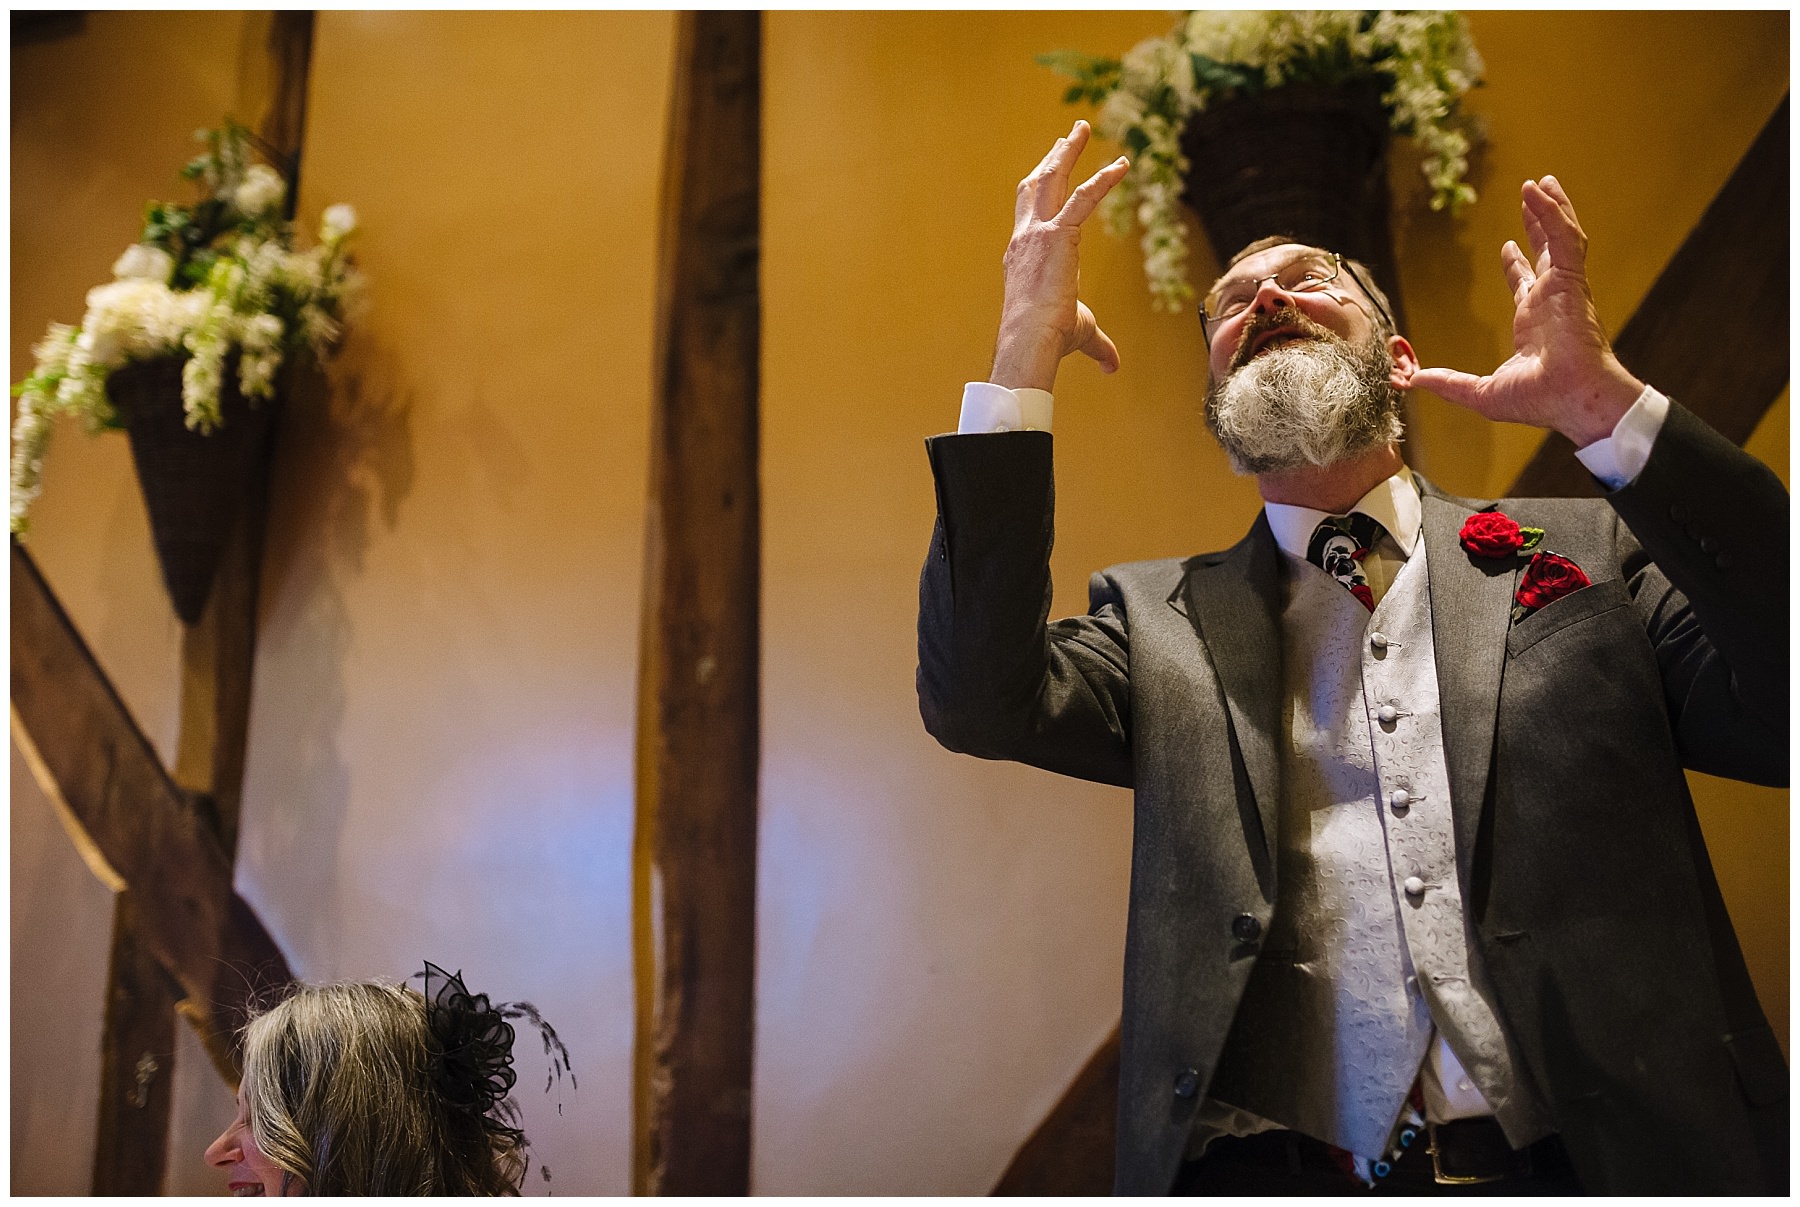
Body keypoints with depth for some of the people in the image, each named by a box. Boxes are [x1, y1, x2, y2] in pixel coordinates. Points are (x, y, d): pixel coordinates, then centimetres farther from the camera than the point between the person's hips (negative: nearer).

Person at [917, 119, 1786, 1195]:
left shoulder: (1590, 550, 13)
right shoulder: (1160, 616, 14)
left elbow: (1783, 720, -1)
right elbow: (981, 700, -3)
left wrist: (1607, 408, -9)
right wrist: (1023, 359, -4)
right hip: (1271, 1175, -1)